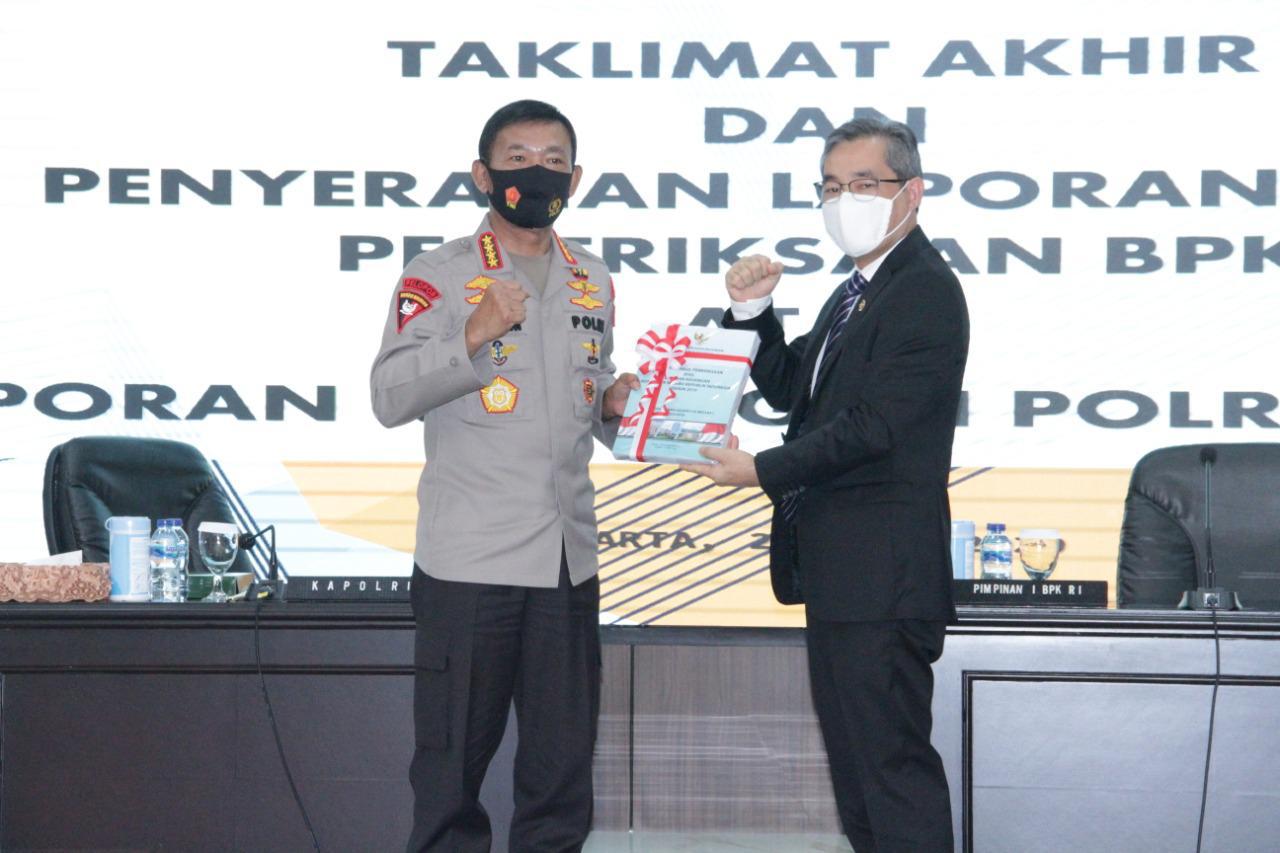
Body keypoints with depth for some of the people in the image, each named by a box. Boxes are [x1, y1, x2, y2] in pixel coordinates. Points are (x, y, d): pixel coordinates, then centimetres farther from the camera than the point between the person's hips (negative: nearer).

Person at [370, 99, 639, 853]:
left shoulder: (593, 282, 15)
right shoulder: (438, 276, -2)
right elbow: (391, 399, -11)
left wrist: (614, 404, 3)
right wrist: (472, 336, -25)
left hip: (567, 557, 5)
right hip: (470, 559, -5)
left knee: (563, 764, 9)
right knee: (453, 761, 1)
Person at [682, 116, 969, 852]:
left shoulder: (926, 292, -13)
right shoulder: (857, 292, 18)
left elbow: (874, 426, -21)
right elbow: (790, 389, 19)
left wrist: (763, 470, -20)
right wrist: (753, 312, 4)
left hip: (882, 575, -10)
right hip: (840, 570, 11)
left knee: (891, 759, -8)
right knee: (856, 756, 17)